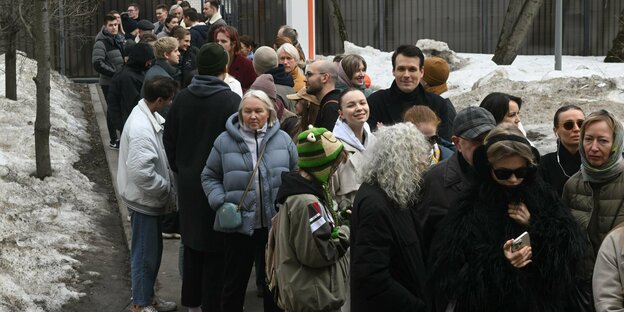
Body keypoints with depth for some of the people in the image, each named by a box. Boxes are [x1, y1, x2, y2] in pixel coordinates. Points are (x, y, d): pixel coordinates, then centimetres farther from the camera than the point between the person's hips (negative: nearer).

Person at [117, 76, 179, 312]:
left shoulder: (148, 115, 3)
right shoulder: (141, 129, -28)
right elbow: (141, 172, -31)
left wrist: (166, 185, 5)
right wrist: (166, 188, -18)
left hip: (150, 197, 9)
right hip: (144, 198, -9)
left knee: (153, 249, 21)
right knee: (145, 252, 5)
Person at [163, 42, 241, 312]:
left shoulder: (182, 99, -2)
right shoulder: (231, 101, -17)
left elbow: (169, 140, 6)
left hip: (188, 182, 5)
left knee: (192, 242, 18)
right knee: (216, 248, 5)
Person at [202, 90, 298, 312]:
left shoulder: (283, 140, 3)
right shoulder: (225, 141, -1)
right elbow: (209, 176, 7)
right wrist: (220, 202, -8)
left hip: (277, 224, 1)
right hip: (239, 224, -1)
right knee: (235, 281, 9)